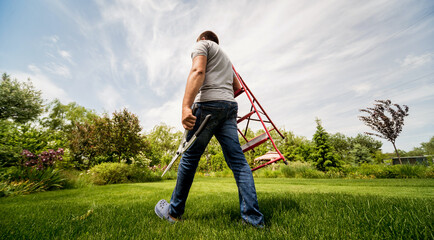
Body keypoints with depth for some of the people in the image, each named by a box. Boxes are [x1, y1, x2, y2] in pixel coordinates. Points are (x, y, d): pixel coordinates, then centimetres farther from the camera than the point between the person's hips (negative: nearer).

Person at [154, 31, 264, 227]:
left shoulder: (202, 44, 13)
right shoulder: (225, 57, 35)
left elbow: (198, 71, -9)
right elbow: (237, 87, 37)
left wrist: (186, 106, -21)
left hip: (208, 103, -7)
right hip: (230, 107, 8)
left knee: (189, 158, 0)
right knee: (237, 159, 0)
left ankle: (173, 211, 15)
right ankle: (253, 216, 0)